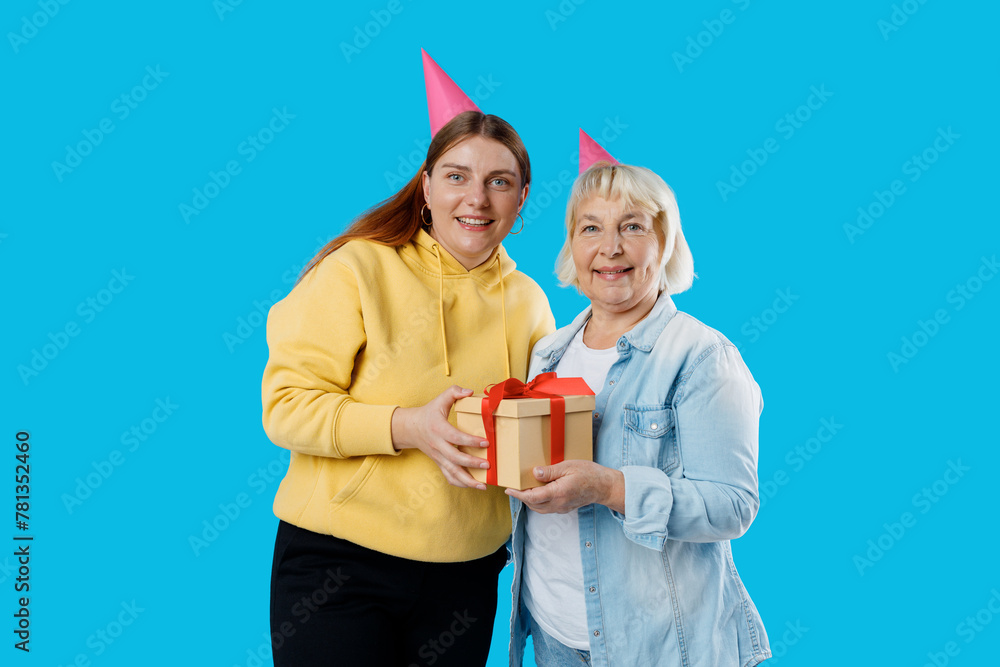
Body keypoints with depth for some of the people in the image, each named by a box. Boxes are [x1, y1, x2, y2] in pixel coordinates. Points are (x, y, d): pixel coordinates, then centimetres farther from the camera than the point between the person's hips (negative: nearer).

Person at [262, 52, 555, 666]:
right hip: (338, 563, -4)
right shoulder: (357, 269, -9)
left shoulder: (528, 302, 5)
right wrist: (408, 427, -25)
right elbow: (287, 406, -13)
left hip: (466, 570, 4)